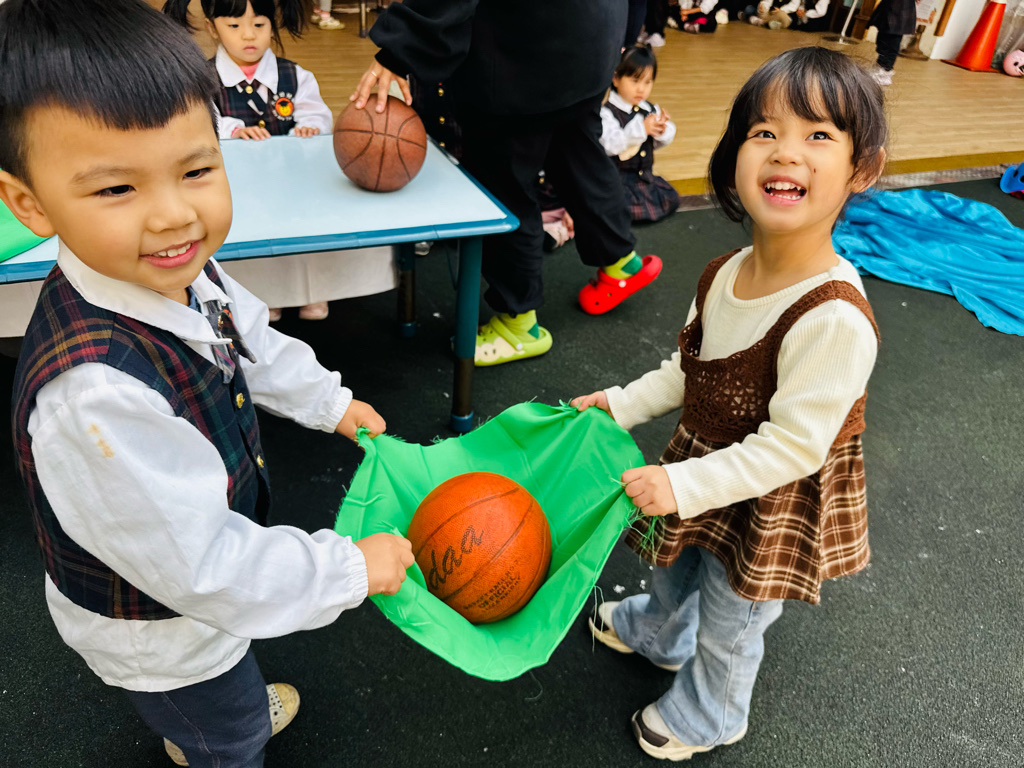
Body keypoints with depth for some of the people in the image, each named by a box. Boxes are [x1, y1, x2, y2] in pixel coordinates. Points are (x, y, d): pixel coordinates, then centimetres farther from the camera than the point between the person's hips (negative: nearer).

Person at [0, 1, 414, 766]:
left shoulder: (182, 276, -17)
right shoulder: (92, 393, -44)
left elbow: (255, 345, 6)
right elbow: (197, 567, -36)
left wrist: (329, 401, 16)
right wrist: (350, 567, -27)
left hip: (210, 564, 8)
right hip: (154, 631, -7)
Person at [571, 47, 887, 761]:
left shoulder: (834, 318, -35)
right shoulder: (725, 274, -11)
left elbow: (792, 447, -30)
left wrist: (684, 484, -27)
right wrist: (623, 403, 1)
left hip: (773, 506, -6)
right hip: (706, 472, 7)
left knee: (727, 626, 20)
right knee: (676, 562, 33)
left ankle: (709, 715, 53)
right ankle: (659, 631, 67)